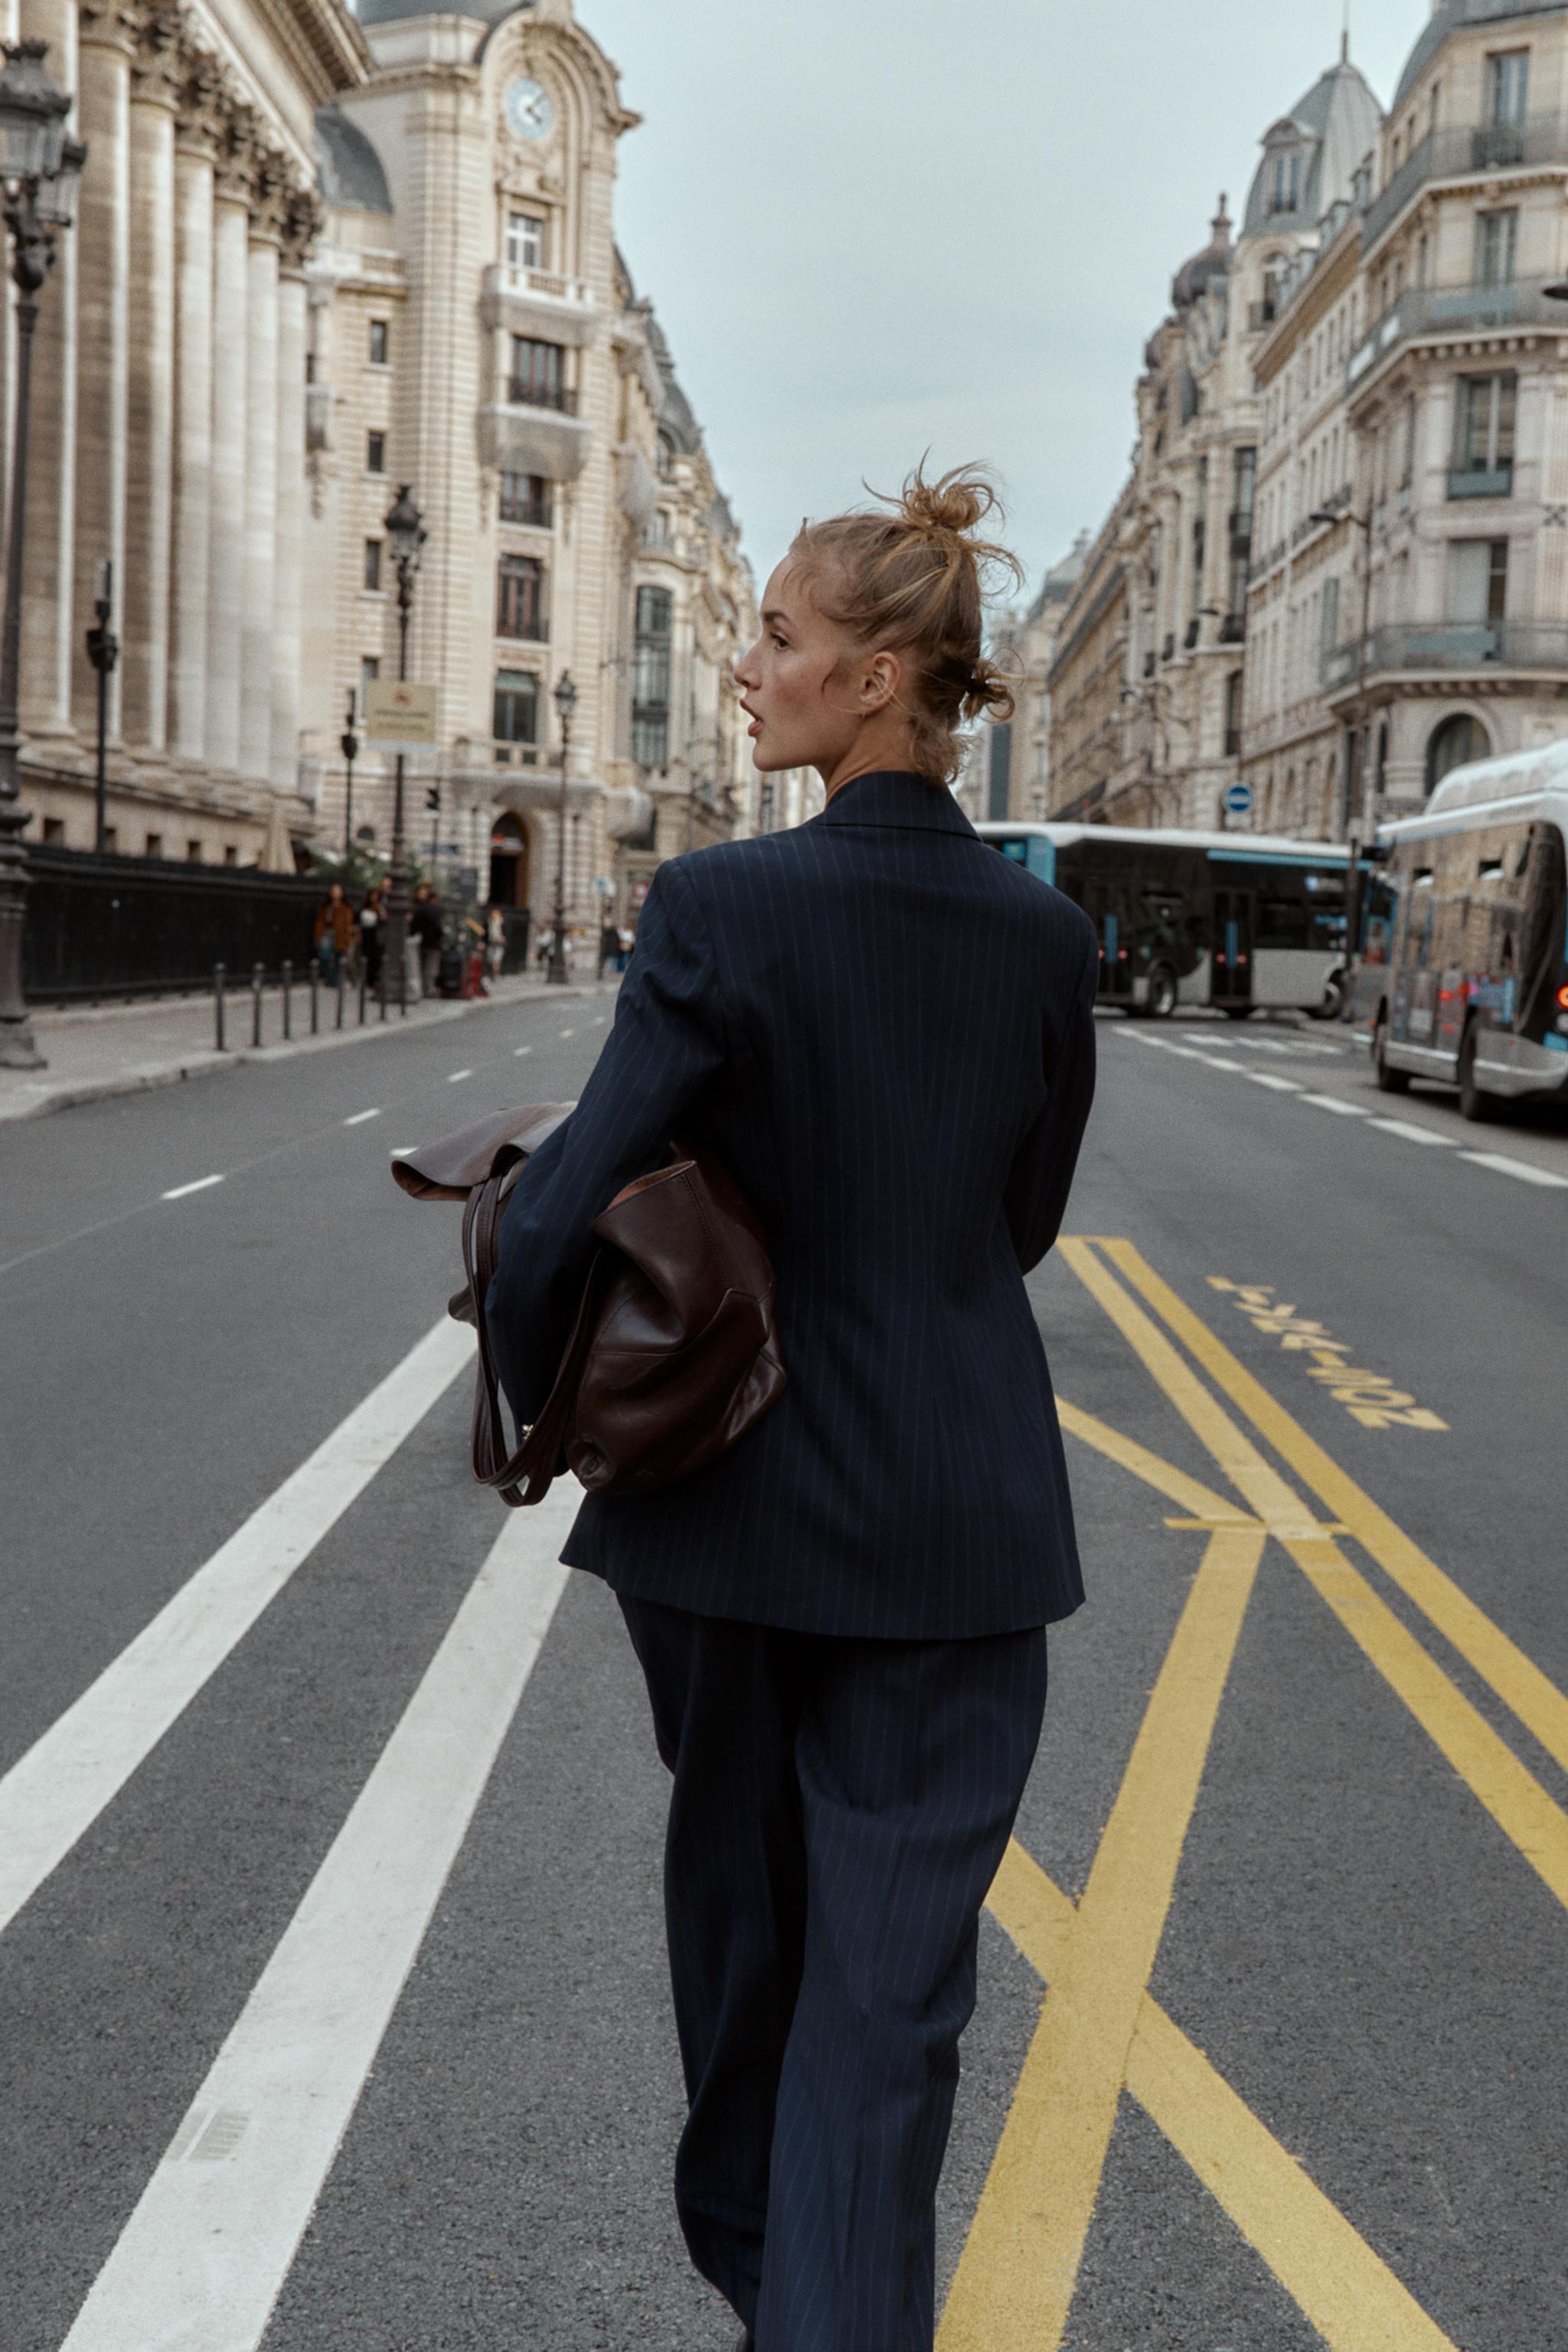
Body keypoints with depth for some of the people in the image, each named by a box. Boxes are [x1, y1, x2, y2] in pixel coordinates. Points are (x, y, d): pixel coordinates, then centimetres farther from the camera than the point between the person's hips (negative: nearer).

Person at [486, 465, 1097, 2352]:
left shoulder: (723, 905, -15)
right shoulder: (1045, 933, -2)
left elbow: (555, 1222, -20)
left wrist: (538, 1404, -2)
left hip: (737, 1486, -1)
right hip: (957, 1515, 1)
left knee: (739, 1882, 22)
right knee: (892, 1962, 7)